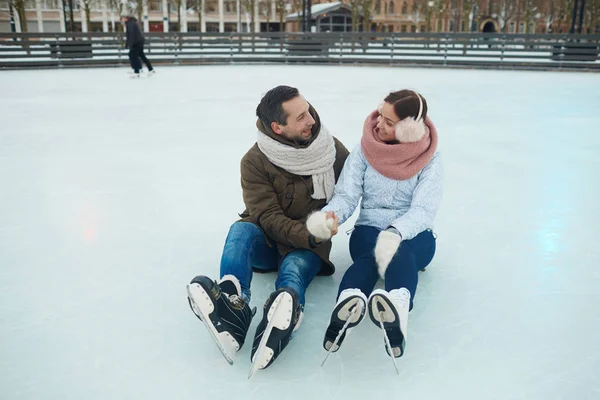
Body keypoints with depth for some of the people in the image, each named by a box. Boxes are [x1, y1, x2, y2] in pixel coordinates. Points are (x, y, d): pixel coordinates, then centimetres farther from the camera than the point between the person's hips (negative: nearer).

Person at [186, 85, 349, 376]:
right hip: (269, 240, 1)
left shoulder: (331, 148, -7)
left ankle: (276, 330, -66)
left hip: (307, 245, 0)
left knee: (294, 267, -33)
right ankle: (233, 305, -57)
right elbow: (268, 217, -16)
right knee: (241, 231, -31)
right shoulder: (255, 161, -13)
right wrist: (308, 235, -31)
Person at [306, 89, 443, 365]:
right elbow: (347, 195, -7)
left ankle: (398, 306, -68)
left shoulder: (429, 159, -4)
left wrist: (396, 232, -39)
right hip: (369, 230, 1)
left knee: (399, 251, -38)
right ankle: (349, 303, -66)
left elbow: (423, 209, -17)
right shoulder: (365, 150, 1)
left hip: (413, 235, -1)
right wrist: (331, 214, -31)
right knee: (372, 252, -36)